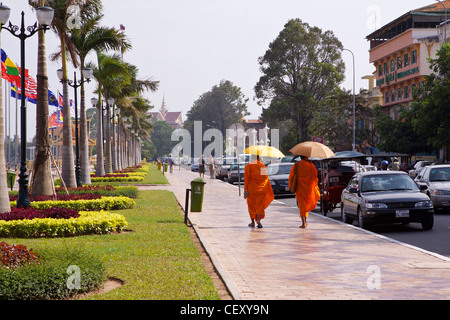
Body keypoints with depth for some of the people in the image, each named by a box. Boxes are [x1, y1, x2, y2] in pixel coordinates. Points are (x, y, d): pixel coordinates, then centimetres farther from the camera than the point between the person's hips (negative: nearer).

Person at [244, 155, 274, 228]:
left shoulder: (249, 165, -3)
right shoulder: (263, 166, 6)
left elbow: (246, 178, -9)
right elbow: (266, 178, 8)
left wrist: (245, 189, -9)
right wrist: (270, 191, 14)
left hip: (252, 189, -2)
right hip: (262, 190, 2)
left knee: (252, 206, 11)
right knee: (260, 206, 6)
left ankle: (252, 222, 15)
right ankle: (258, 219, -15)